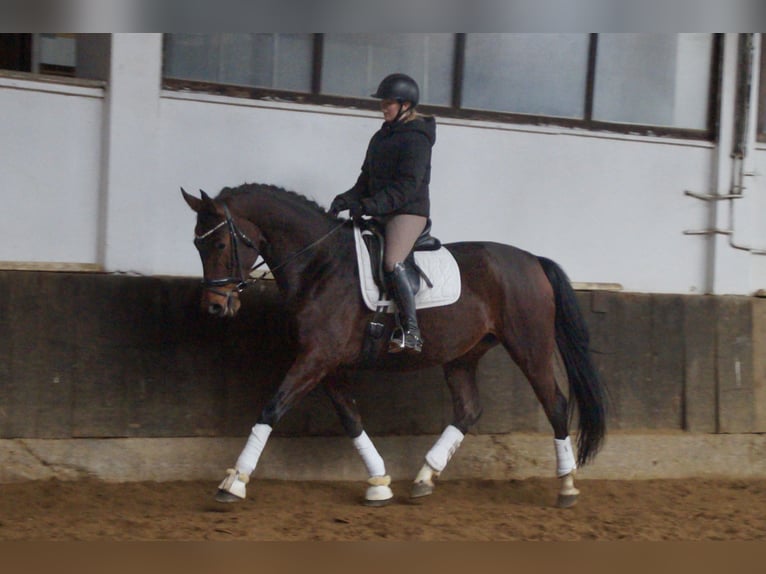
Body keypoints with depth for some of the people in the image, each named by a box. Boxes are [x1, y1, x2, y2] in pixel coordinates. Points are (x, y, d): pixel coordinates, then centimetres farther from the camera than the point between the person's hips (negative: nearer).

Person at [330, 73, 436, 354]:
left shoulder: (416, 138, -12)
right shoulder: (383, 135, 17)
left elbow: (407, 186, -20)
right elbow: (368, 177, 18)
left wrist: (371, 205, -27)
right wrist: (349, 199, 1)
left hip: (409, 212, -10)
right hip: (383, 213, 10)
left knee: (392, 262, -28)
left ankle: (412, 332, -29)